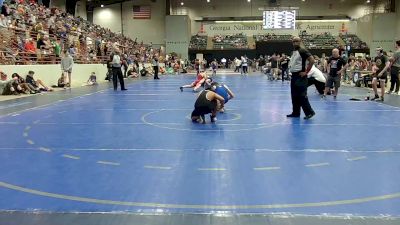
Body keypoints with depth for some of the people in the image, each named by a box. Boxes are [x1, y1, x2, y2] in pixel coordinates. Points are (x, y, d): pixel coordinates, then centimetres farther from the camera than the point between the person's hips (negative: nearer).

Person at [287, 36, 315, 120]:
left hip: (300, 76, -9)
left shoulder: (302, 51, -11)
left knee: (302, 96, -10)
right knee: (294, 96, 11)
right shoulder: (293, 52, 15)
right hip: (294, 75, 9)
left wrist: (306, 72, -17)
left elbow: (312, 60, -20)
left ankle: (309, 112, -4)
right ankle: (296, 112, 19)